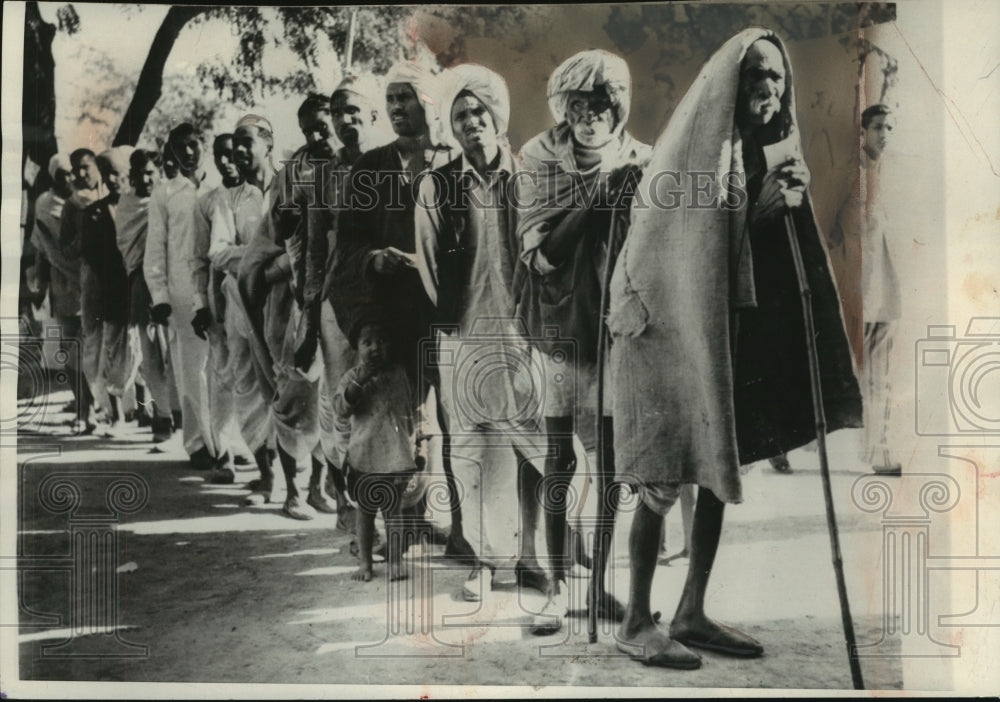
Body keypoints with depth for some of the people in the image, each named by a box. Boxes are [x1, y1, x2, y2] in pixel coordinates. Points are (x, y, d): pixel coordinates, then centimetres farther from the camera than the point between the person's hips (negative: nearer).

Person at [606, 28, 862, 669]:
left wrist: (789, 197, -5)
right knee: (665, 477, -5)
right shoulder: (691, 142, -7)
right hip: (669, 320, -7)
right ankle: (637, 623, 7)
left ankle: (692, 614, 19)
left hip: (733, 327, 8)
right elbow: (656, 227, -11)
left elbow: (764, 244, 12)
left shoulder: (762, 153, 13)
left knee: (721, 470, 8)